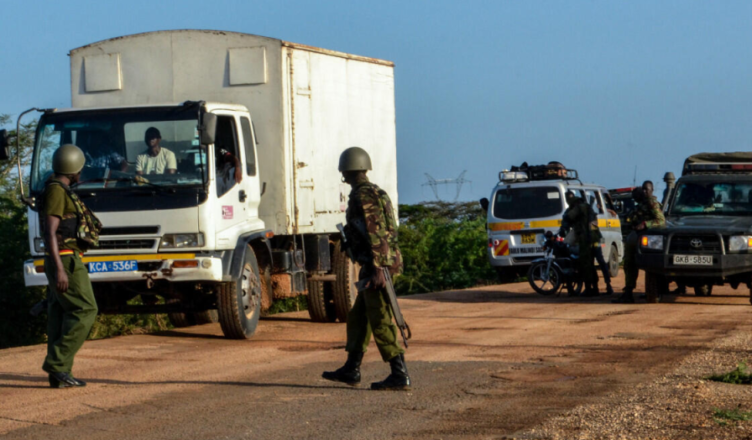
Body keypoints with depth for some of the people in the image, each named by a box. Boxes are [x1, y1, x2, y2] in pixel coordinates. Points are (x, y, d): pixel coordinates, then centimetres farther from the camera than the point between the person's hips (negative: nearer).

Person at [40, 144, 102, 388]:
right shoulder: (56, 191, -13)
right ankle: (57, 363, -14)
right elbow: (50, 233, -19)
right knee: (84, 310, -11)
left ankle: (59, 375, 5)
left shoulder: (60, 191, 19)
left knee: (61, 314, 6)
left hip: (63, 261, 10)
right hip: (65, 260, -10)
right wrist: (59, 270, -25)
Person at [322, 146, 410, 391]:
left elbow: (373, 235, -21)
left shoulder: (362, 197, -13)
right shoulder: (376, 192, 18)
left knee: (381, 322, -9)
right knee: (358, 317, 17)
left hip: (375, 266, -10)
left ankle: (400, 375, -10)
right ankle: (351, 370, 25)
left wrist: (376, 269, -25)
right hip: (387, 263, 10)